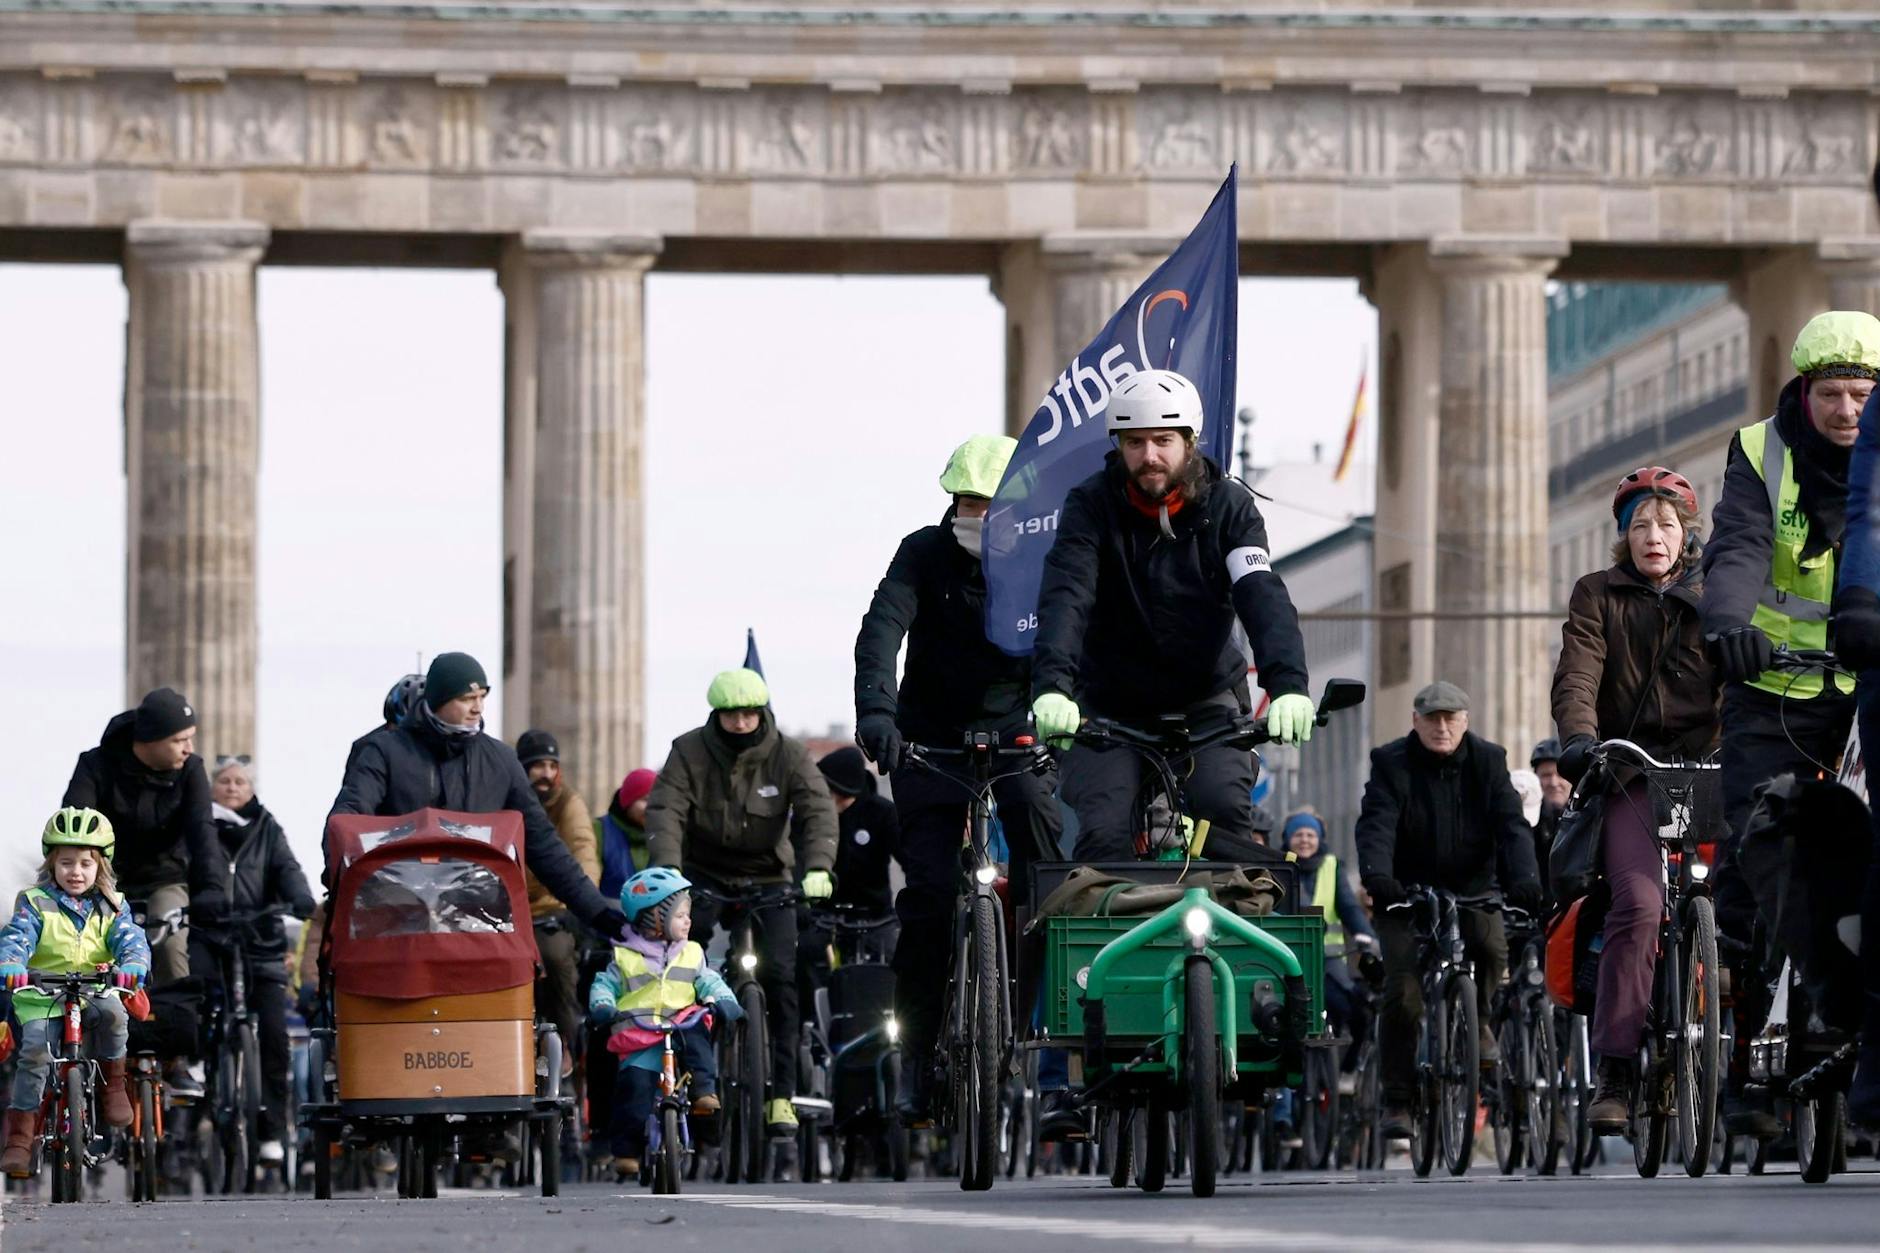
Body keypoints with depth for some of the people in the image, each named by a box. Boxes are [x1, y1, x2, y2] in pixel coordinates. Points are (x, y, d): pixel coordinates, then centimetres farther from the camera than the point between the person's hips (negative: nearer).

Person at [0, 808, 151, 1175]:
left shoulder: (111, 908, 10)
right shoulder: (35, 904, 4)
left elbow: (131, 939, -4)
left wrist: (131, 966, -29)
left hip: (94, 993, 1)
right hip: (41, 998, -1)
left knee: (111, 1013, -33)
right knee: (34, 1053, -22)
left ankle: (112, 1085, -8)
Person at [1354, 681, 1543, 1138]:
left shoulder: (1488, 761, -1)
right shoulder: (1391, 764, -6)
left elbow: (1511, 823, -12)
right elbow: (1376, 825, -20)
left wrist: (1524, 878, -31)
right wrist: (1376, 875, -40)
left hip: (1472, 889, 1)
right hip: (1406, 893, -1)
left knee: (1493, 947, -29)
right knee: (1403, 993, -13)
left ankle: (1477, 1020, 0)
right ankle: (1397, 1101, -5)